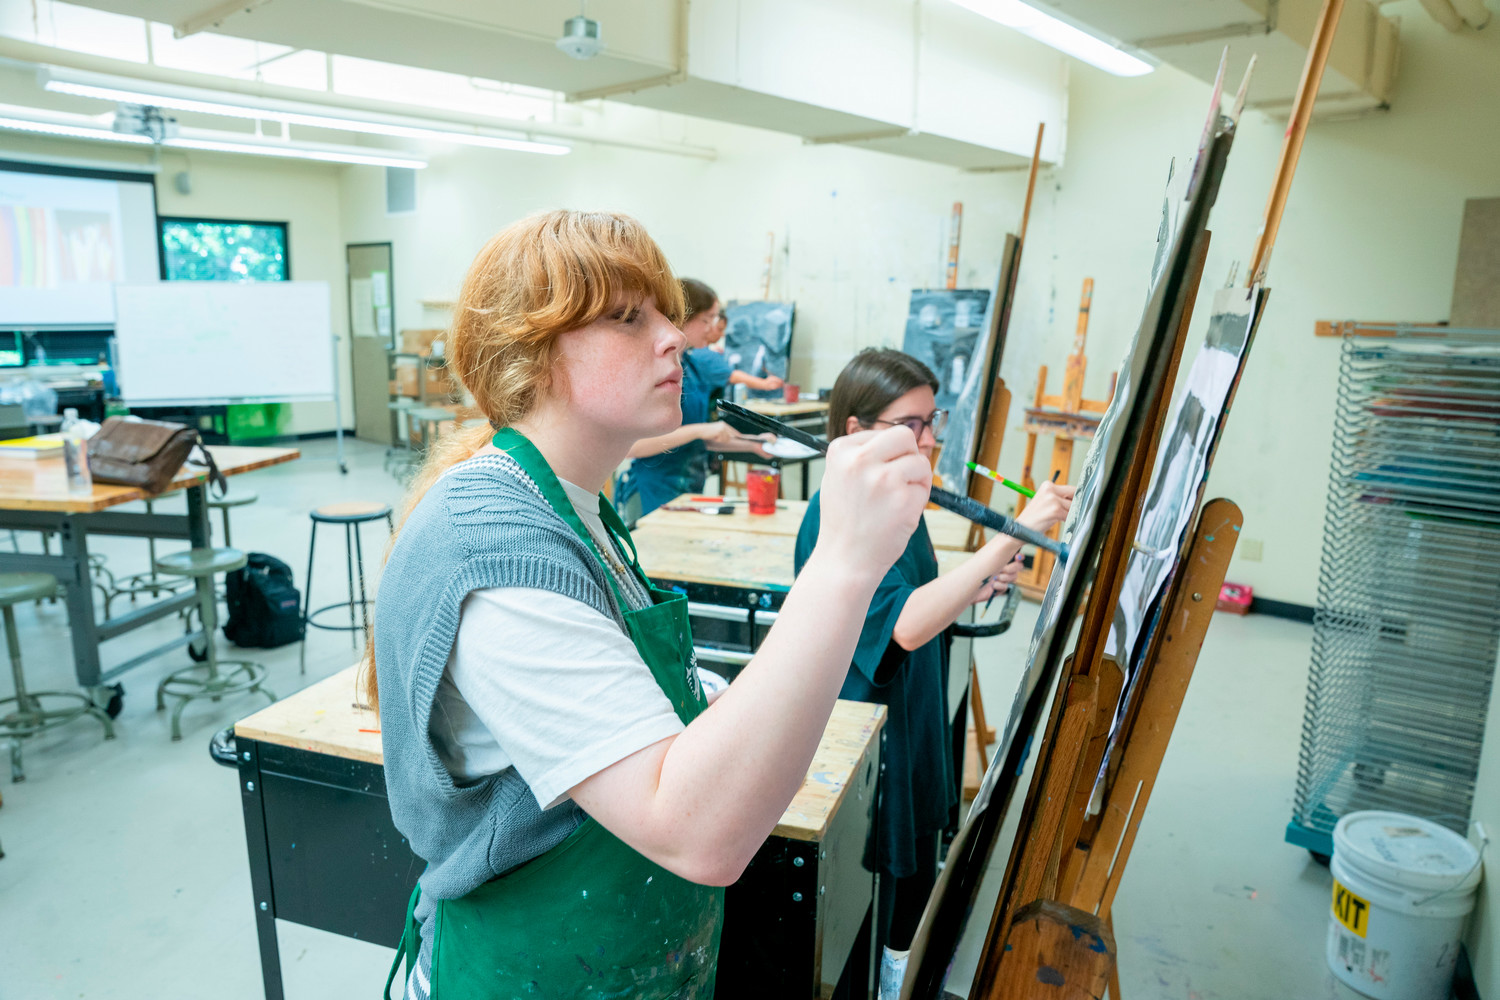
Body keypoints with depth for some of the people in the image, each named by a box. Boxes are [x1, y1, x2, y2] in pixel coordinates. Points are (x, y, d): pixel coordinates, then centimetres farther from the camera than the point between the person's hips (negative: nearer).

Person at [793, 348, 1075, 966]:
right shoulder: (838, 514, -25)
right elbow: (905, 625, -38)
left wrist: (978, 588, -4)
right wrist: (1013, 534, -40)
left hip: (912, 730, 9)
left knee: (913, 886, 24)